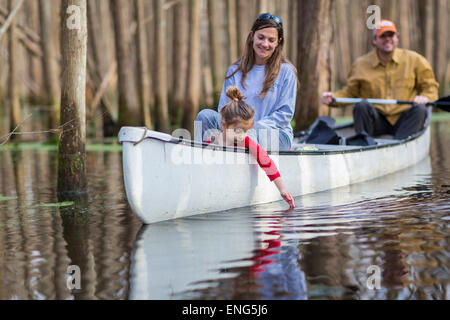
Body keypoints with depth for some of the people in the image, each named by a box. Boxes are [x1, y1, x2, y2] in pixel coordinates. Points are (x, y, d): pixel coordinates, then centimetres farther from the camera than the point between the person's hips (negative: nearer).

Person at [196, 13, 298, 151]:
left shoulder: (286, 71, 4)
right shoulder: (235, 71, 14)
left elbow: (285, 113, -1)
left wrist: (254, 127, -14)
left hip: (276, 133, -3)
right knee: (205, 115, -25)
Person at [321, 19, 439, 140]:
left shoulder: (414, 60, 5)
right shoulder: (361, 64, 6)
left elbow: (430, 86, 10)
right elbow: (349, 92, 12)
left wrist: (425, 97, -12)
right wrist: (333, 98, -8)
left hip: (402, 120, 0)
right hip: (377, 121, 0)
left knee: (419, 109, -28)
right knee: (361, 106, -27)